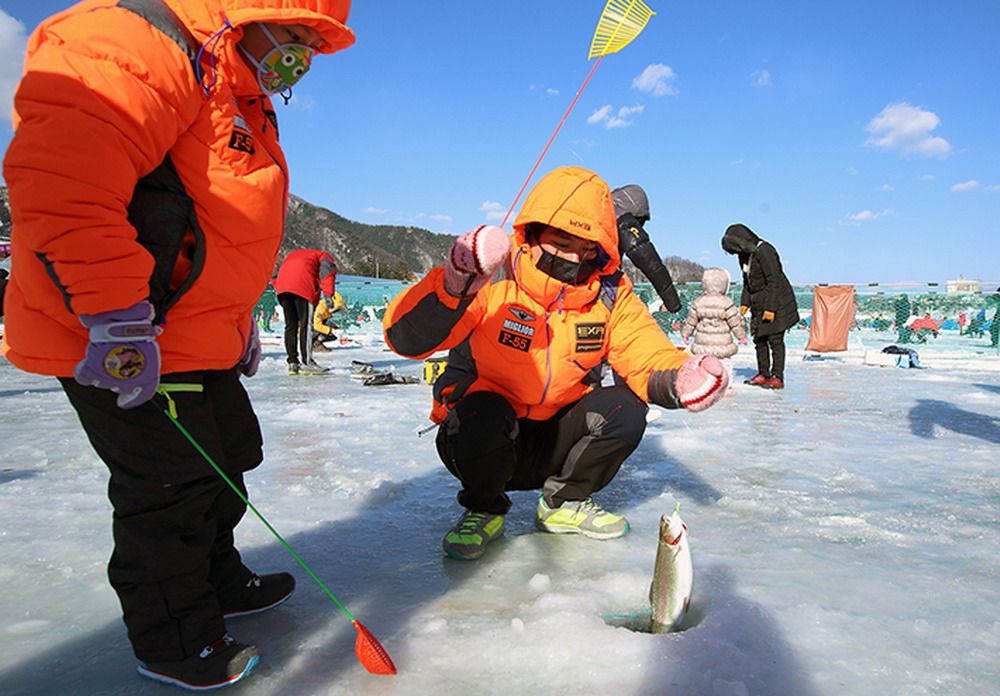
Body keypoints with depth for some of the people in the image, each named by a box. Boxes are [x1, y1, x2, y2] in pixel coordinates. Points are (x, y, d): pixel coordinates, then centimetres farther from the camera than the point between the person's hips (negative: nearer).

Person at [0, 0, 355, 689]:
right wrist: (114, 316, -29)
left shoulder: (244, 101, 19)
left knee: (227, 458, 21)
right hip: (125, 347, -10)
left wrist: (240, 320, 23)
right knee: (172, 488, 1)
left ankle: (219, 581, 43)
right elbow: (61, 177, -29)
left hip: (200, 338, 11)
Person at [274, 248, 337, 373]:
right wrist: (328, 295, -11)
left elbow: (276, 279, 27)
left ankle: (292, 363, 9)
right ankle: (307, 363, -8)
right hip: (303, 287, -5)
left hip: (282, 287, 5)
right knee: (306, 324, -4)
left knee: (290, 325, 9)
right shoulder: (324, 256, 23)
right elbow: (327, 273, 0)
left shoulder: (291, 255, 40)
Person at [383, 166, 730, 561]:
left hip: (554, 445, 4)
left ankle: (565, 503, 7)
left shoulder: (611, 298, -6)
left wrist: (678, 378, -35)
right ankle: (484, 510, -2)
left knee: (625, 408, -18)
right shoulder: (491, 284, -22)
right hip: (479, 438, -3)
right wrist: (455, 284, -51)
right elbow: (404, 338, -31)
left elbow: (647, 358, -11)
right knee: (484, 413, -35)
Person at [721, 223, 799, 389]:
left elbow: (774, 281, -21)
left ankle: (778, 377, -3)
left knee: (775, 339, -7)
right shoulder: (744, 254, 8)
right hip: (759, 303, 9)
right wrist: (745, 303, 10)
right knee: (759, 339, 9)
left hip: (776, 301, -9)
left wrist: (770, 308, -22)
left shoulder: (764, 251, -19)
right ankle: (763, 374, 18)